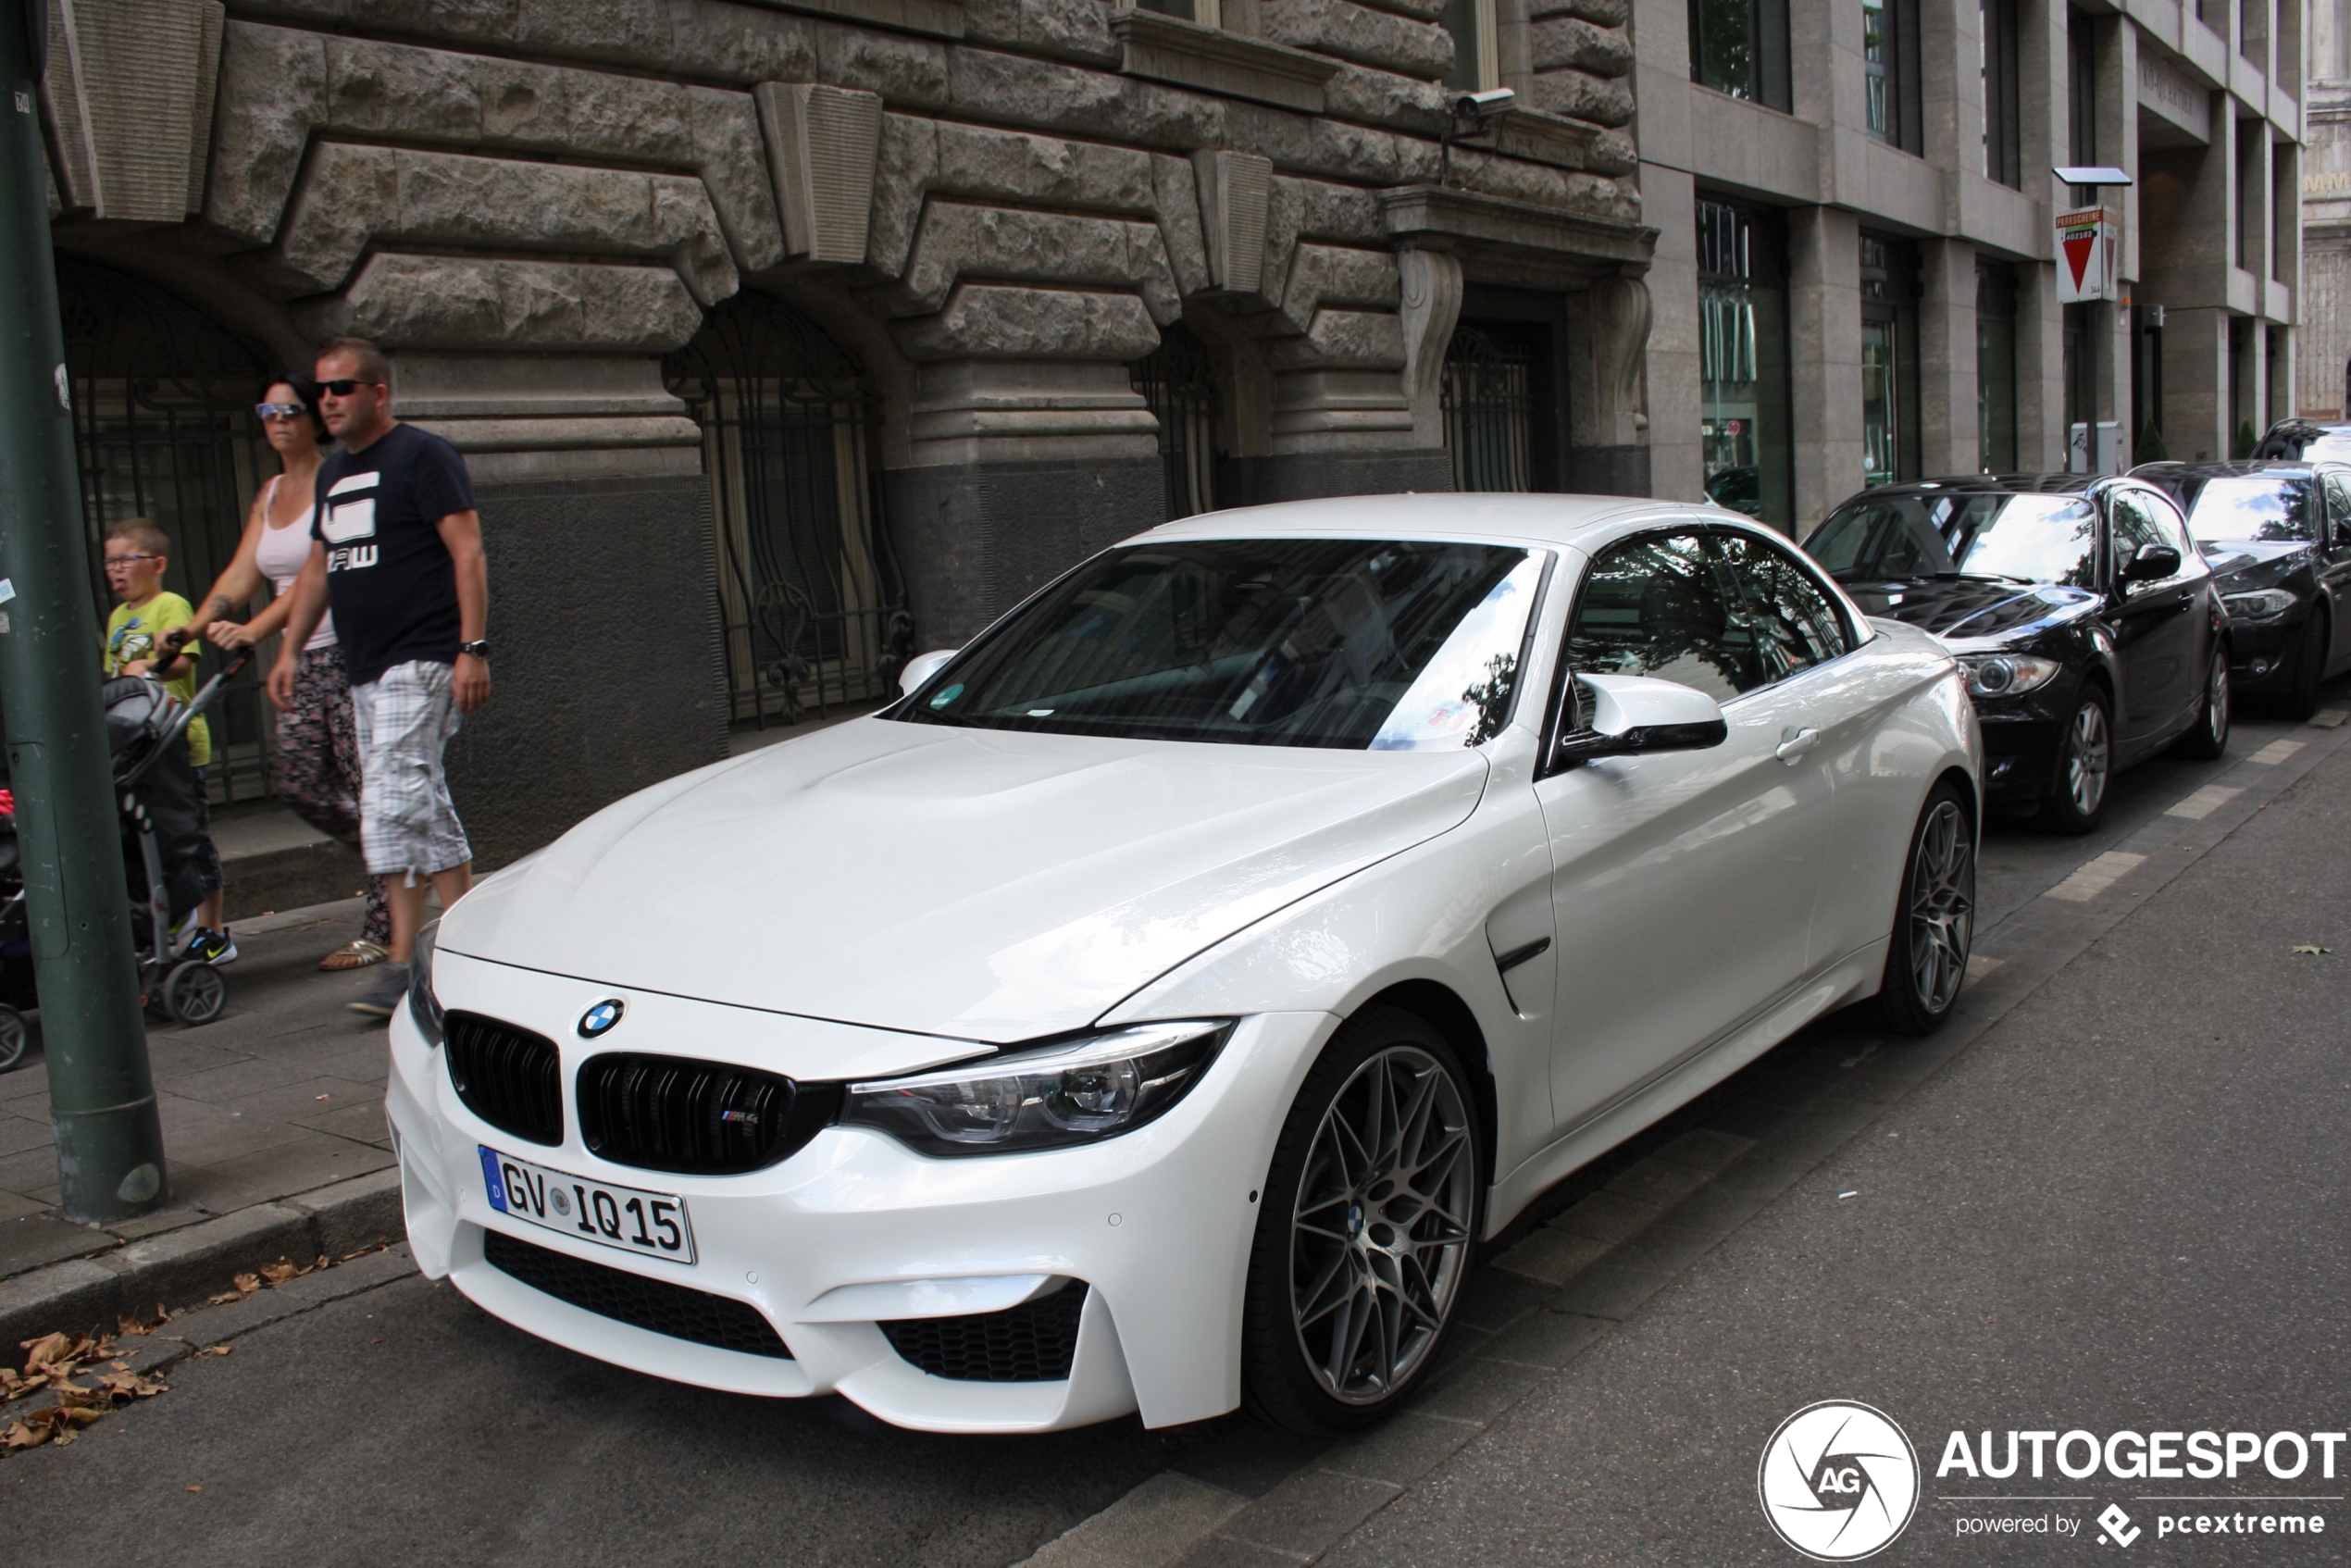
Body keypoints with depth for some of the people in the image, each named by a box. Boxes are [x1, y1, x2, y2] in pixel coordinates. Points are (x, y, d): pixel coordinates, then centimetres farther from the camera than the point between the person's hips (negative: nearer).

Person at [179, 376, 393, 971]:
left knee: (368, 787, -7)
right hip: (304, 659, 9)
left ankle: (382, 929, -2)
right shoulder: (271, 493, 17)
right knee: (299, 786, 6)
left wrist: (255, 629, -28)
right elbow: (242, 574, 13)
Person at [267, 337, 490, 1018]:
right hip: (366, 670, 9)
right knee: (419, 807, 7)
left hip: (421, 661, -9)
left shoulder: (422, 456, -5)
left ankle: (403, 965, -9)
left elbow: (467, 551, -12)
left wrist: (473, 647, -19)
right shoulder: (332, 474, 20)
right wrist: (290, 647, 21)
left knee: (393, 801, -15)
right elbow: (318, 567, 27)